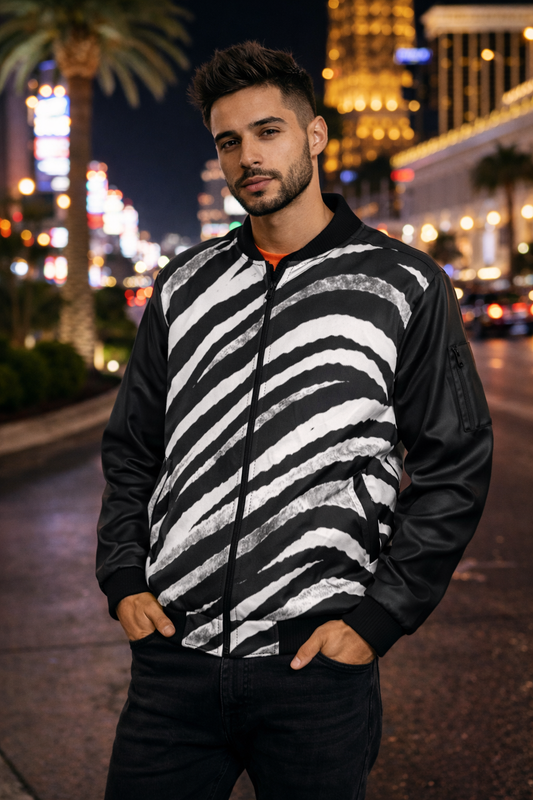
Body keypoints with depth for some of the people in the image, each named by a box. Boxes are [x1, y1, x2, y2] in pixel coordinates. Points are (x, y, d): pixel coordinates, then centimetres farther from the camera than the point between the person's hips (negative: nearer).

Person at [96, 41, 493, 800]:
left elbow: (454, 469, 0)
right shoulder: (185, 286, 11)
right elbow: (132, 449, 17)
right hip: (174, 657, 3)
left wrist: (377, 619, -8)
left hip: (314, 662, -3)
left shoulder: (405, 287, 1)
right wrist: (123, 579, 3)